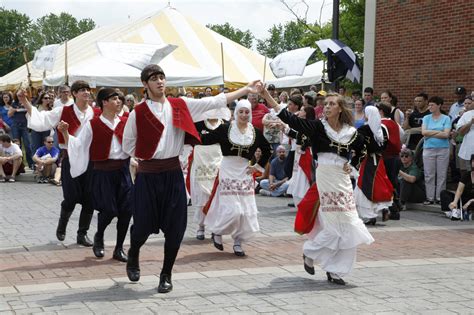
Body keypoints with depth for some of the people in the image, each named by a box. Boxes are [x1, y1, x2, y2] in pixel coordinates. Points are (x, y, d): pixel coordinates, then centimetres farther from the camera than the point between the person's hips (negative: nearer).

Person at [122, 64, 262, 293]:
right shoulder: (138, 113, -3)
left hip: (173, 173, 2)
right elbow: (128, 146, 7)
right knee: (143, 225, 3)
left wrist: (245, 90, 1)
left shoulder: (180, 106, 4)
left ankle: (166, 275, 17)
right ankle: (133, 257, 36)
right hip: (148, 175, -2)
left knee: (175, 227, 1)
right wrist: (147, 156, -1)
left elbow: (214, 102, 3)